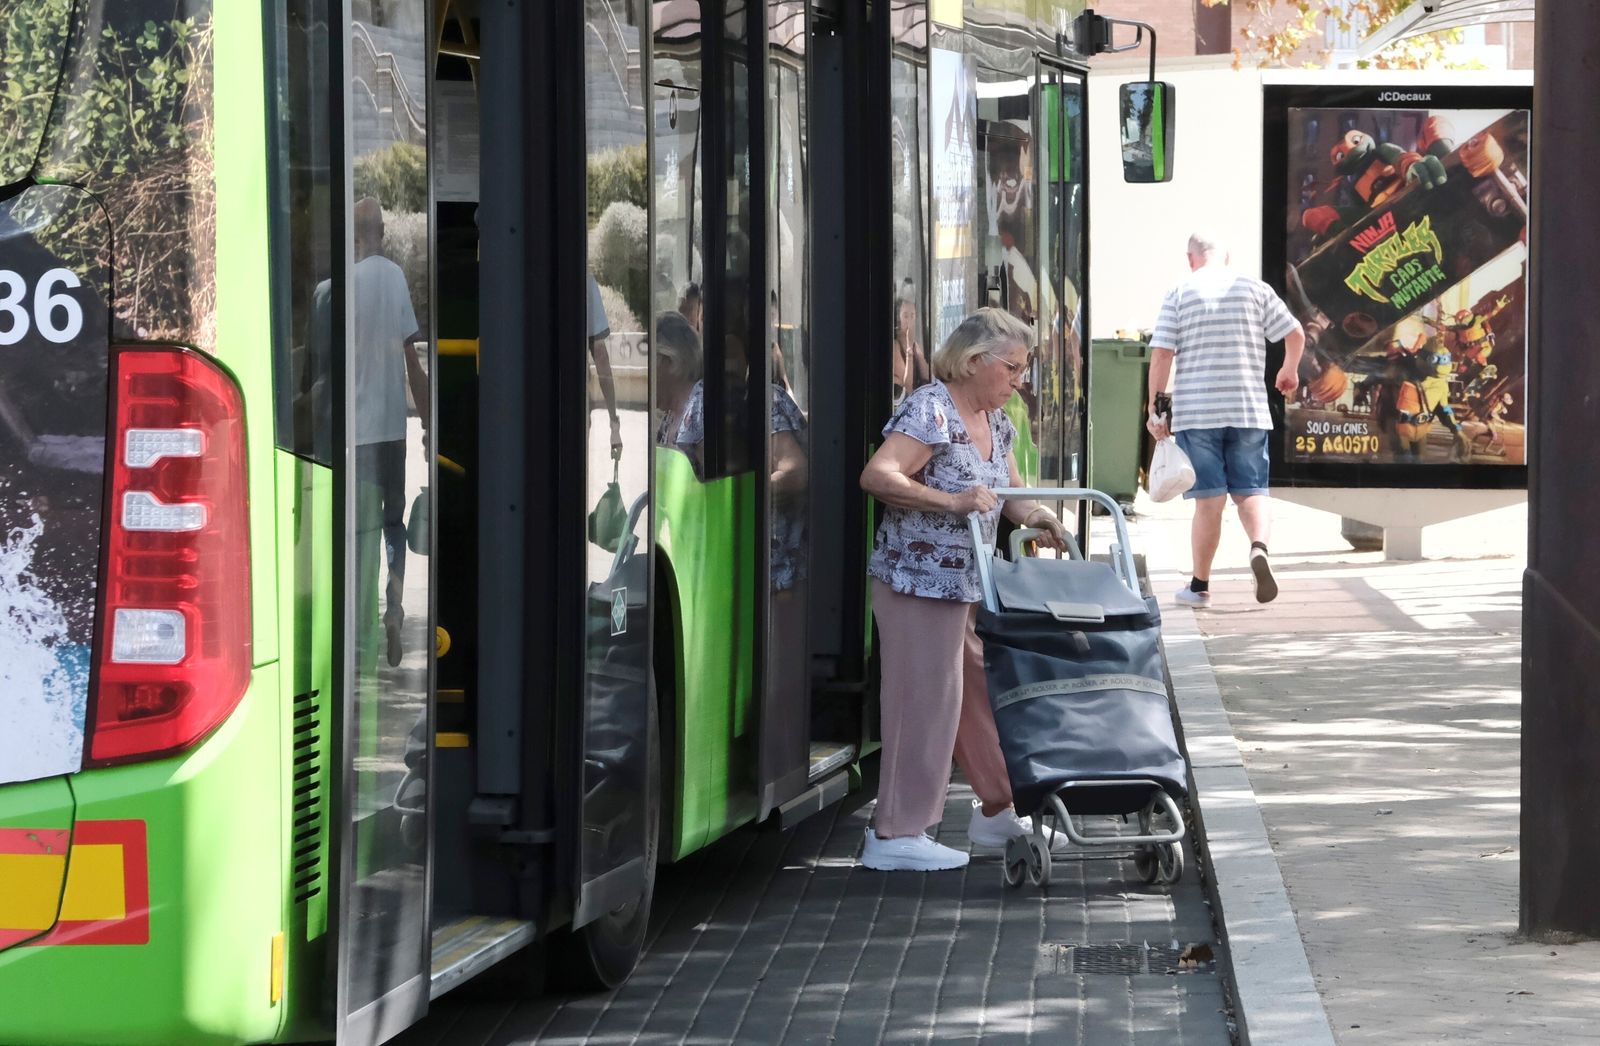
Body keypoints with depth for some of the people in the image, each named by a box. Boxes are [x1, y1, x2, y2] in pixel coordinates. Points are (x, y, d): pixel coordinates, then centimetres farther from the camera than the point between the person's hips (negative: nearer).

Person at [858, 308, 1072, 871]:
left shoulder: (995, 422, 12)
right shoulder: (930, 411, -16)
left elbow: (1010, 492, 18)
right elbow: (876, 476, -26)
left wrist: (1035, 516, -5)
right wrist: (952, 500, -33)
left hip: (971, 586, 9)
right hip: (919, 581, -9)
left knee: (985, 692, 14)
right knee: (925, 701, -6)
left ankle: (997, 812, 28)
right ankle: (894, 835, 0)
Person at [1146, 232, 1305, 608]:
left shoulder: (1179, 294, 2)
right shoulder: (1254, 289, 5)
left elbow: (1161, 355, -4)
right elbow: (1295, 334, 7)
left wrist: (1154, 409, 1)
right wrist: (1289, 371, 27)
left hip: (1196, 411, -1)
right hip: (1249, 408, 1)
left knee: (1209, 500, 5)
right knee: (1251, 491, 7)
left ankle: (1200, 585, 11)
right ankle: (1259, 546, -22)